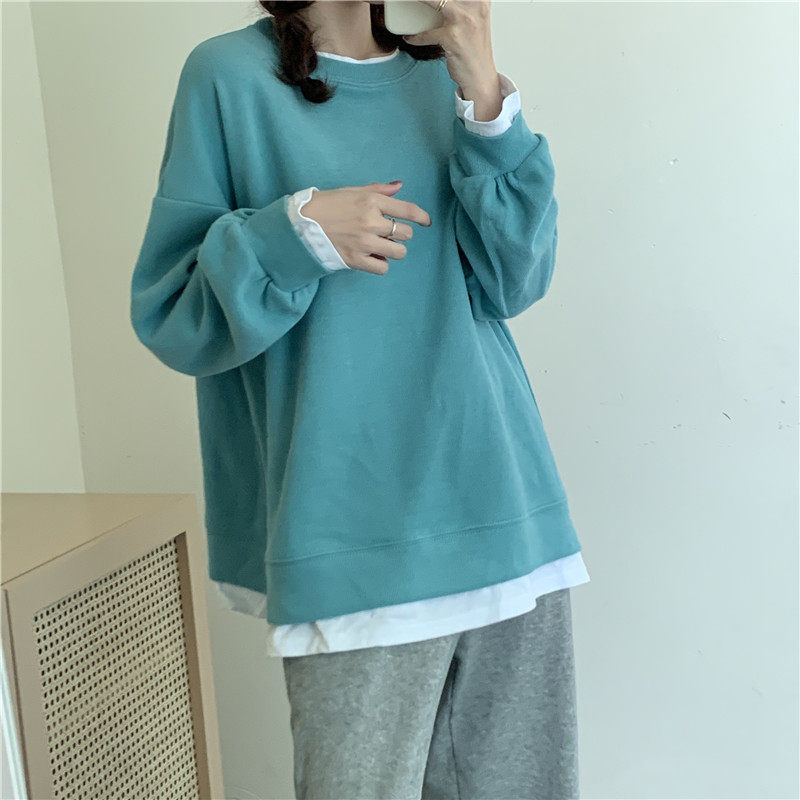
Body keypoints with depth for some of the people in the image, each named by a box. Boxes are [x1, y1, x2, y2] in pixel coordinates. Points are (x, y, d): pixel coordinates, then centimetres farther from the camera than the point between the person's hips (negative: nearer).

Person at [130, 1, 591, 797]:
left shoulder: (439, 71, 10)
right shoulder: (229, 75, 1)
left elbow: (515, 281, 3)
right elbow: (165, 312, 0)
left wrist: (485, 94, -7)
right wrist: (299, 230, -16)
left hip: (501, 506, 4)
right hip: (356, 536, -3)